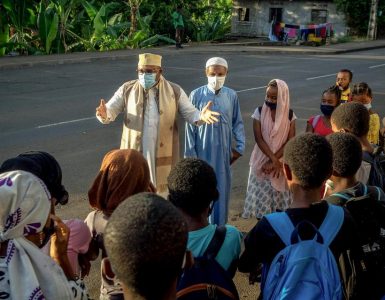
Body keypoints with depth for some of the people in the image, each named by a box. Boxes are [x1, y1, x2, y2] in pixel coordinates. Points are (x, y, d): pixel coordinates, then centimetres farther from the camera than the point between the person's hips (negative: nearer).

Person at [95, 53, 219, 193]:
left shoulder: (174, 91, 1)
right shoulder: (127, 89, 1)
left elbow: (190, 112, 3)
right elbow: (111, 110, -1)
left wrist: (201, 116, -21)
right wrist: (104, 114, -26)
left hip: (162, 153, 0)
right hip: (134, 153, 0)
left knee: (161, 191, 9)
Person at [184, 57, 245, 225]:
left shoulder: (232, 96, -1)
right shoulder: (196, 95, -8)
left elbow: (237, 122, 9)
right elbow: (190, 127, -5)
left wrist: (240, 146, 3)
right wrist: (190, 154, -5)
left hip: (223, 152, 2)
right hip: (202, 152, -2)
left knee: (222, 190, 10)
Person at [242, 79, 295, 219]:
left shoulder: (290, 115, -3)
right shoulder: (259, 112, -5)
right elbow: (259, 138, -11)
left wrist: (273, 161, -17)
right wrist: (273, 159, -20)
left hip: (281, 163, 1)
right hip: (261, 162, 0)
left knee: (280, 197, 6)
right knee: (261, 197, 2)